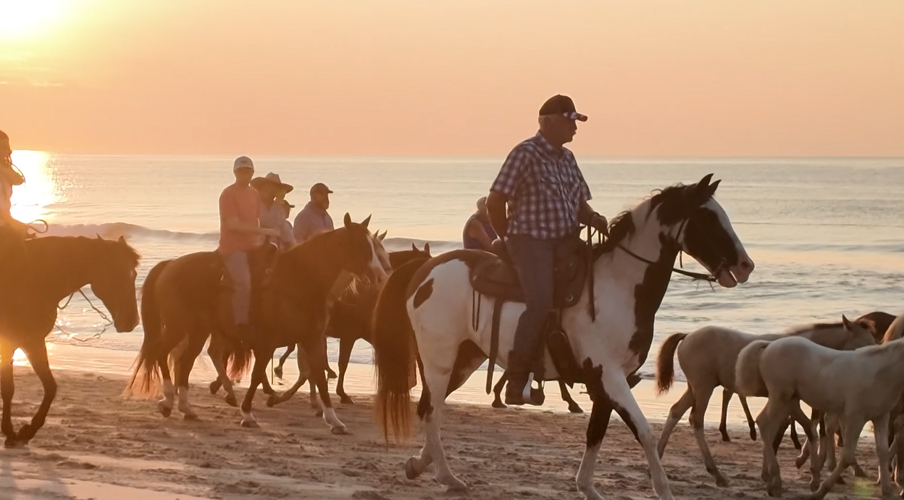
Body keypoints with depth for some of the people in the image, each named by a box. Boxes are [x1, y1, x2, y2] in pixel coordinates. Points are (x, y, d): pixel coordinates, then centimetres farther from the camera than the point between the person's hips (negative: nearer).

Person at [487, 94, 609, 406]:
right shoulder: (525, 154, -9)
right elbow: (494, 202, -10)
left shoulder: (567, 158, 16)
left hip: (566, 241, 9)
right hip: (531, 241, -9)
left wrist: (594, 220, 0)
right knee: (541, 302, -28)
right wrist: (509, 239, -3)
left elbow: (579, 204, 22)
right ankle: (517, 381, -23)